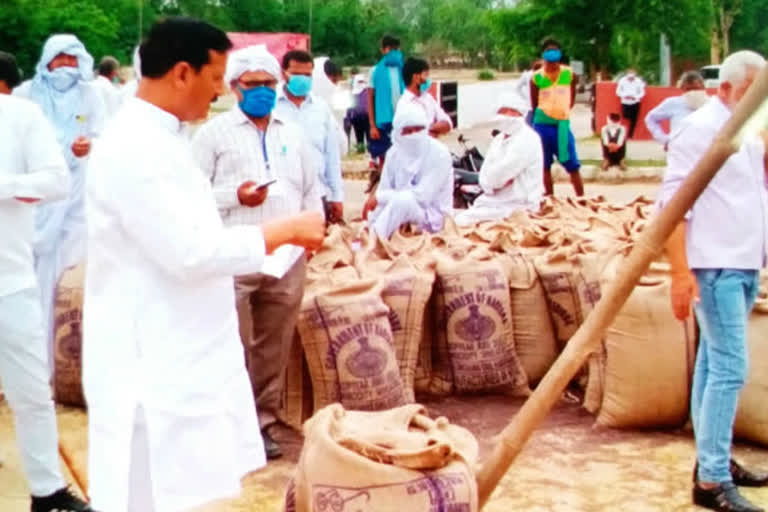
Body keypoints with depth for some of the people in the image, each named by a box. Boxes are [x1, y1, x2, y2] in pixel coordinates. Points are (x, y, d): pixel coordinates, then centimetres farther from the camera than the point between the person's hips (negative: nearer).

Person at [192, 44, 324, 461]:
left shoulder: (293, 135, 18)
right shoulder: (215, 132, 3)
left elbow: (311, 190, 22)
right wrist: (235, 195, -15)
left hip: (287, 257, 4)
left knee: (274, 348, 8)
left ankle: (262, 421, 18)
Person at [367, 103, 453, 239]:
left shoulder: (439, 154, -18)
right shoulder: (394, 153, -2)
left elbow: (422, 196, -24)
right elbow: (383, 190, -4)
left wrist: (380, 197, -21)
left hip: (432, 217, -5)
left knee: (404, 200, -35)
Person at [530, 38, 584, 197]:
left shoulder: (569, 74, 2)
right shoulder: (536, 77, -2)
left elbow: (572, 98, 13)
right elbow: (534, 104, 6)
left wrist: (563, 111, 8)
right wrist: (544, 114, 7)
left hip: (563, 123, 1)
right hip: (543, 124, -1)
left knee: (572, 164, 0)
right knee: (545, 164, 6)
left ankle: (582, 197, 7)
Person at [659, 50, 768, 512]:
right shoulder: (700, 128, -9)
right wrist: (681, 273, -22)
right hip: (715, 265, -8)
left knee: (713, 364, 14)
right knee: (730, 368, -11)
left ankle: (714, 460, 22)